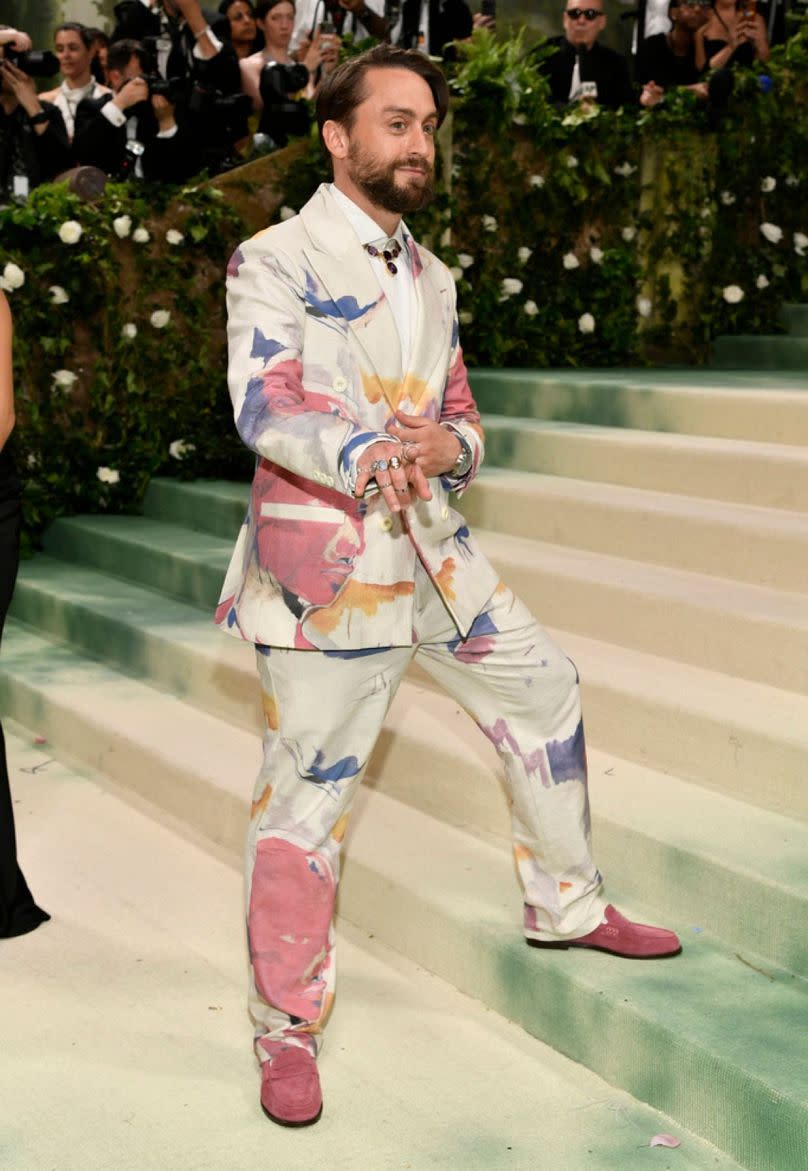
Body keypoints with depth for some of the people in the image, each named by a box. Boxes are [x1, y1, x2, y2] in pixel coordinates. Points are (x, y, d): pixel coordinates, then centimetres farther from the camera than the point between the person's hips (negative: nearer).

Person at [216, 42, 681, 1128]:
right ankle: (289, 1029, 12)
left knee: (546, 688, 15)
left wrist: (446, 445, -9)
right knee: (307, 792, -4)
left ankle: (566, 906, 35)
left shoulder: (429, 277, 15)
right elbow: (263, 401, -22)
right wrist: (367, 456, -42)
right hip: (324, 561, -7)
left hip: (433, 548, 8)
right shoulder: (277, 259, -7)